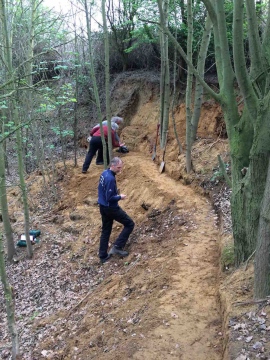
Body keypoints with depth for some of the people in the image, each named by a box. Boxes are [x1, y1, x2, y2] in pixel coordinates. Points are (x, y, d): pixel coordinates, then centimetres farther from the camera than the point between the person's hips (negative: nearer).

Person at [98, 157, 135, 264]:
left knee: (105, 231, 17)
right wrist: (120, 197, -9)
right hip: (111, 208, -9)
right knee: (130, 224, 5)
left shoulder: (104, 173, 4)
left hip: (102, 207, 9)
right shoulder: (110, 179, -25)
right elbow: (109, 198, -26)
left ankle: (103, 256, 23)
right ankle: (117, 247, 3)